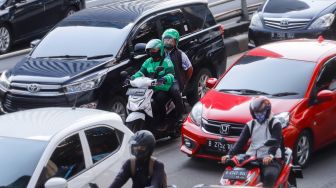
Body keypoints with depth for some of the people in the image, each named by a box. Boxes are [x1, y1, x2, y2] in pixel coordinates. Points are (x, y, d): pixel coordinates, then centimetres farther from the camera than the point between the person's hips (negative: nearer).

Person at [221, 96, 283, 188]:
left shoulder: (275, 123, 1)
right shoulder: (250, 125, 16)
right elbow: (241, 142, 8)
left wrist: (270, 155, -34)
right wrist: (229, 155, -9)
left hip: (271, 160, -5)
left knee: (269, 175, -36)